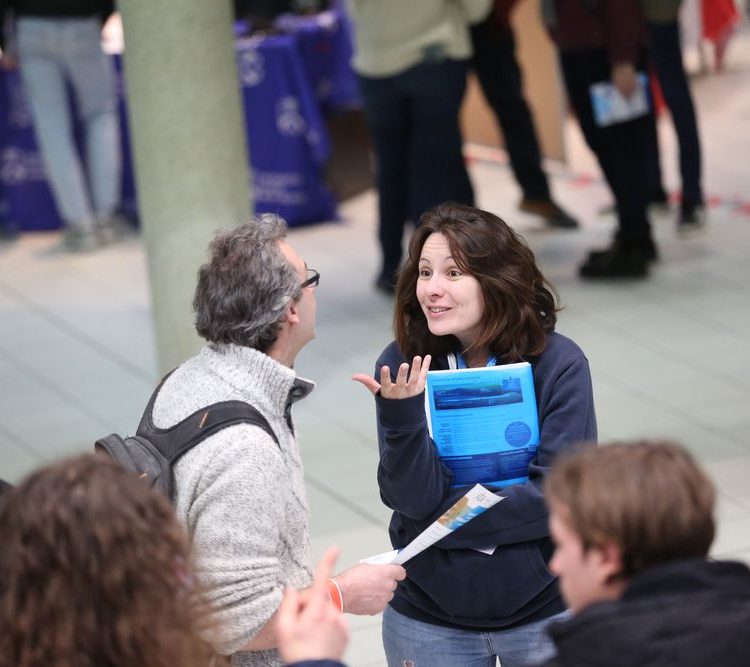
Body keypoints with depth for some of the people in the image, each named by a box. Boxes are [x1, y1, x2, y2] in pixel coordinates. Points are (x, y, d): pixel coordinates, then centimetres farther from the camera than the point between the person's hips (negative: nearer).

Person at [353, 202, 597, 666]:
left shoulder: (559, 364, -13)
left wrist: (440, 519, -16)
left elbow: (558, 493, -18)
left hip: (543, 610, -1)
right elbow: (411, 498, -14)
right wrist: (401, 417, -31)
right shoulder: (403, 366, -9)